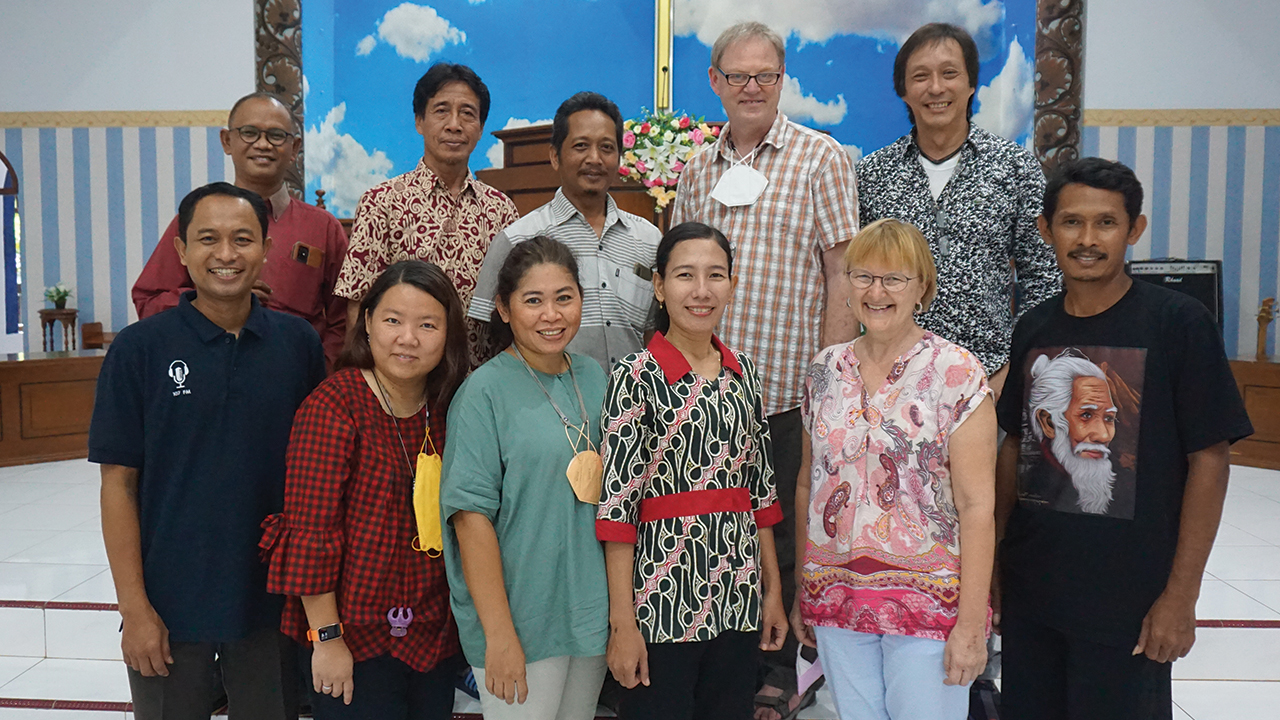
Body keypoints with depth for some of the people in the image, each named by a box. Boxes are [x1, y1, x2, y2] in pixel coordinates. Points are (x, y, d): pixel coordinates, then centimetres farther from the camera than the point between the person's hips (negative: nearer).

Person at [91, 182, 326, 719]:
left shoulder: (299, 343, -2)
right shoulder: (138, 348, -7)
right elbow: (119, 483, -6)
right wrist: (134, 607, -8)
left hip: (273, 599, 2)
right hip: (169, 608, -1)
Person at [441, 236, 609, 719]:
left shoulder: (594, 378, 4)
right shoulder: (486, 391, -13)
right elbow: (472, 515, -16)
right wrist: (499, 633, -18)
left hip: (593, 611, 6)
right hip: (521, 621, -6)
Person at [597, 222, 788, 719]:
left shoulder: (743, 371, 7)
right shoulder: (638, 375, -9)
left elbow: (761, 487, 11)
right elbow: (617, 504, -12)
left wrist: (773, 590, 10)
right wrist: (622, 623, -13)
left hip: (739, 599, 5)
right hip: (662, 600, -5)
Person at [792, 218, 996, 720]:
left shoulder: (957, 373, -8)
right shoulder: (825, 371, 5)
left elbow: (977, 506, -10)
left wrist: (971, 622, -13)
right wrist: (801, 592, 11)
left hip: (928, 601, -4)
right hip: (835, 600, 4)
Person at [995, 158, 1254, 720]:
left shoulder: (1178, 321, -10)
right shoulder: (1034, 327, 4)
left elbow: (1210, 460, -9)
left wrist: (1181, 596, -11)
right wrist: (990, 563, 10)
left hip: (1127, 598, -4)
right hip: (1028, 590, 4)